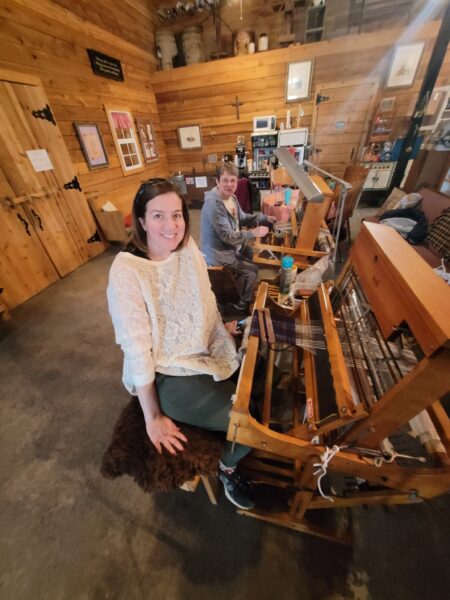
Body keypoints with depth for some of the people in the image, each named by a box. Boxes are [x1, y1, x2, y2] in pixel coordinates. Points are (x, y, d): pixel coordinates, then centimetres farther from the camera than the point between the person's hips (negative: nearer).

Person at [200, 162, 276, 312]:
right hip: (218, 253, -10)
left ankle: (239, 292, 40)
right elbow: (228, 236, -30)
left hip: (231, 245, 10)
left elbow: (243, 218, 13)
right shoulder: (213, 204, -28)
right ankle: (241, 302, 18)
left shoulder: (231, 197, 2)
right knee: (252, 270, -8)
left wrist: (266, 218, 2)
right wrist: (254, 233, -27)